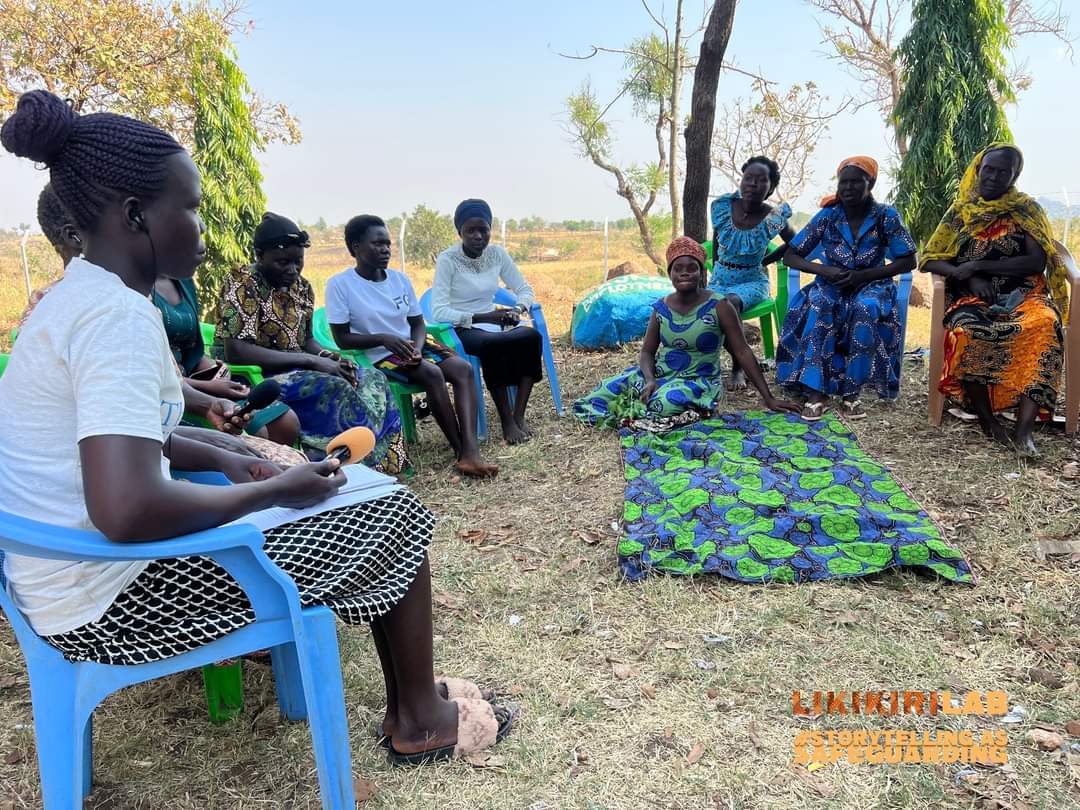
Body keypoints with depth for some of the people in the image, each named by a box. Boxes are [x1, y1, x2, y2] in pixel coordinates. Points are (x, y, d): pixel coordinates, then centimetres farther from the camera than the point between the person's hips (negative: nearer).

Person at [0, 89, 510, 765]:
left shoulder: (79, 295, 6)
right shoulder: (119, 315, -25)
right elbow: (127, 511, -36)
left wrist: (222, 460, 6)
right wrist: (278, 490, -21)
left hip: (65, 573, 9)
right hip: (111, 601, -9)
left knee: (289, 471, 24)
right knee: (397, 518, -2)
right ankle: (421, 719, 17)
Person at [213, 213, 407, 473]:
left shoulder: (301, 287, 10)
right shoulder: (243, 285, -13)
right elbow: (235, 351, -23)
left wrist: (329, 357, -8)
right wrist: (311, 361, -24)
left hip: (293, 371, 8)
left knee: (373, 380, -7)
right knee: (336, 390, -29)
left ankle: (376, 466, -9)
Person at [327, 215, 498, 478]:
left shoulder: (400, 278, 5)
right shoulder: (339, 285, -10)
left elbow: (418, 323, 9)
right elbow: (342, 338, -10)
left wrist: (417, 348, -13)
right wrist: (384, 338, -24)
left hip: (412, 346, 6)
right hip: (378, 355, -5)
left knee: (463, 368, -20)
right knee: (432, 373, -31)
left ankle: (471, 451, -33)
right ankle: (461, 453, -22)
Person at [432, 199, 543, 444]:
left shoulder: (497, 253, 3)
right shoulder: (448, 259, -12)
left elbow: (524, 289, 11)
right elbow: (439, 312, -19)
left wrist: (517, 310, -12)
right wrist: (483, 317, -26)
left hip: (495, 322, 5)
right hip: (463, 329, -5)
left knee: (532, 336, -26)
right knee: (493, 345, -38)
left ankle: (519, 415, -23)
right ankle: (506, 421, -24)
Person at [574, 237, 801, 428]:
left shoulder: (719, 306, -11)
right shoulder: (661, 307, 2)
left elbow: (743, 353, -11)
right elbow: (647, 352, 5)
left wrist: (768, 398, -13)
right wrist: (650, 380, -18)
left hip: (698, 381, -4)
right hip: (660, 374, 4)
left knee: (663, 405, -38)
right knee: (601, 398, -13)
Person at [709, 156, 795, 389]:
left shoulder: (773, 217, -11)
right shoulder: (722, 206, -5)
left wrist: (765, 261, 2)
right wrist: (715, 270, 13)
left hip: (753, 281, -3)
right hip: (720, 279, 3)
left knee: (730, 302, -36)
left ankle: (738, 369, -18)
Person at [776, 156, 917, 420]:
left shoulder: (886, 216, -7)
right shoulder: (827, 215, -4)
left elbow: (908, 261, -7)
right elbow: (791, 256, -3)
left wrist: (862, 275, -20)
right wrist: (825, 270, -21)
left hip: (871, 285, -1)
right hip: (831, 285, 1)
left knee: (866, 308, -37)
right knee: (819, 306, -35)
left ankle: (852, 391, -30)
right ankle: (816, 391, -38)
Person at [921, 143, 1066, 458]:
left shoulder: (1027, 209, 10)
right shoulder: (960, 211, 14)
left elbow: (1037, 262, -2)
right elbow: (930, 260, 8)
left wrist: (978, 266, -11)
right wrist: (969, 277, -10)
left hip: (1021, 294, 0)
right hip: (972, 296, 0)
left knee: (1044, 325, -36)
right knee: (967, 330, -36)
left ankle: (1025, 426, -40)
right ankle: (986, 418, -24)